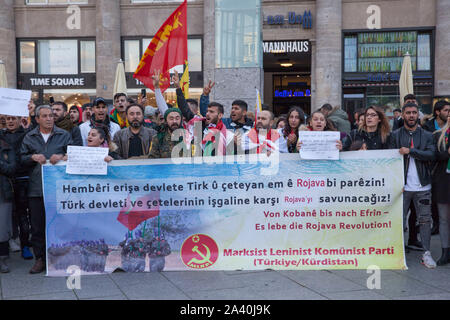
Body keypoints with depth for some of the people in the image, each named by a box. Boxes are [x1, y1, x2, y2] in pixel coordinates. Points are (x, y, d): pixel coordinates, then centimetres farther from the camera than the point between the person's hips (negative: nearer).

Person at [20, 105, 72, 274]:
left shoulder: (64, 135, 10)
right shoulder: (29, 137, 14)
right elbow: (22, 159, 12)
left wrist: (62, 156, -13)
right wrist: (33, 157, -7)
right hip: (36, 188, 2)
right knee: (37, 226, 4)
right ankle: (40, 259, 13)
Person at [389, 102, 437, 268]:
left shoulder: (427, 135, 8)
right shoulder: (396, 135, 4)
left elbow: (431, 155, -7)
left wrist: (410, 151, -17)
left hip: (423, 186, 1)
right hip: (403, 185, -1)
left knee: (425, 219, 5)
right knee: (399, 219, 3)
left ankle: (426, 253, 12)